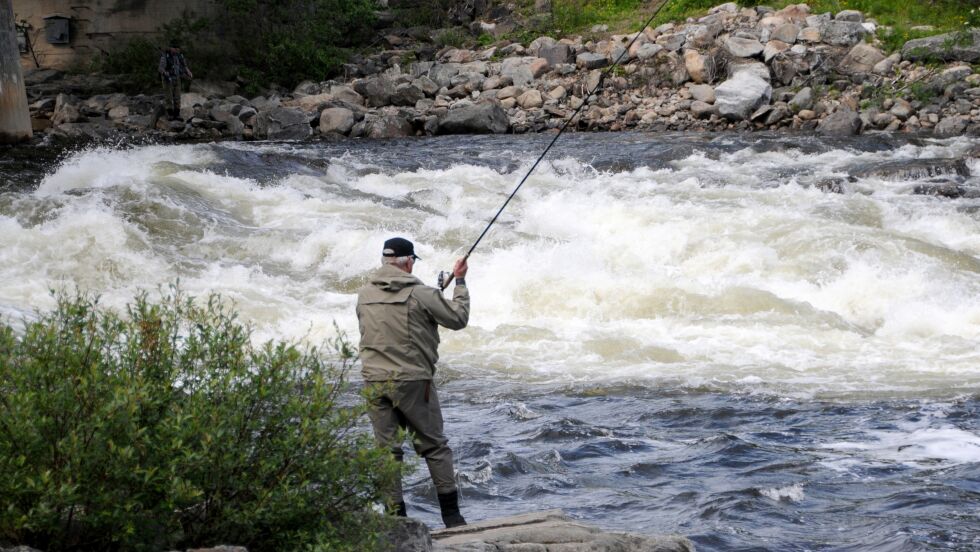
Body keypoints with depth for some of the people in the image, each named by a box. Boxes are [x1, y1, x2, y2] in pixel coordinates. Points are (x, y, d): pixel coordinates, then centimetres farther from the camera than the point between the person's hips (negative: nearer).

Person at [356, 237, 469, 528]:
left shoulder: (364, 295, 4)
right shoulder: (419, 294, -10)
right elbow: (459, 318, -1)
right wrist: (460, 282, 12)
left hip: (374, 381, 4)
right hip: (412, 381, -4)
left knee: (386, 450, 7)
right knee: (434, 447, 7)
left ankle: (397, 517, 6)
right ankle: (451, 516, 8)